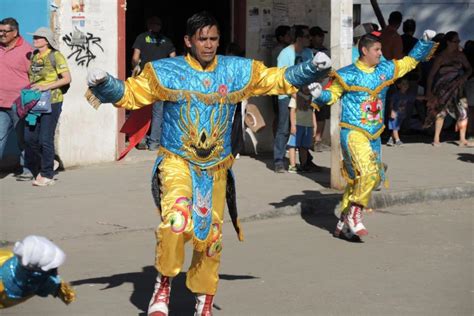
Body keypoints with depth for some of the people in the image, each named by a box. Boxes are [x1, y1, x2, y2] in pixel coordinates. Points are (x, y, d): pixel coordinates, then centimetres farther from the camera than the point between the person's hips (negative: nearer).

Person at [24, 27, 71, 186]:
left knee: (45, 139, -5)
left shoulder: (55, 56, -7)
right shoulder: (33, 56, 12)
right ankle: (36, 171, 21)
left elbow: (67, 78, -12)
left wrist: (46, 86, -19)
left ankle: (47, 175, 5)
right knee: (30, 137, 5)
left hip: (51, 102, -6)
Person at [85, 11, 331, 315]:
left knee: (210, 236, 10)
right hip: (177, 162, -3)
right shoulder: (166, 71, -4)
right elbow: (129, 93, -2)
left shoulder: (237, 71, 3)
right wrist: (103, 83, -20)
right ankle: (164, 284, -9)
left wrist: (312, 68, -4)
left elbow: (278, 79, 9)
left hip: (216, 168, 3)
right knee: (176, 218, -29)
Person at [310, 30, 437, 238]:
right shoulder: (347, 75, -8)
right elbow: (331, 95, -5)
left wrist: (425, 42, 10)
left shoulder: (386, 70, 9)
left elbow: (411, 60, 20)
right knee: (369, 172, -25)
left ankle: (344, 221, 24)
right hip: (353, 133, -7)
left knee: (357, 180, 12)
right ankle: (354, 215, -11)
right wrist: (319, 94, -26)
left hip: (374, 135, 7)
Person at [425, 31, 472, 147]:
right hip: (443, 89, -3)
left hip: (457, 88, 3)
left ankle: (462, 139, -1)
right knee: (441, 111, -2)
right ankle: (436, 139, 6)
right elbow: (431, 74, -8)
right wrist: (429, 91, -12)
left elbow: (469, 69, 5)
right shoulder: (441, 57, -10)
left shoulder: (460, 55, 0)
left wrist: (464, 77, -17)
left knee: (463, 111, -7)